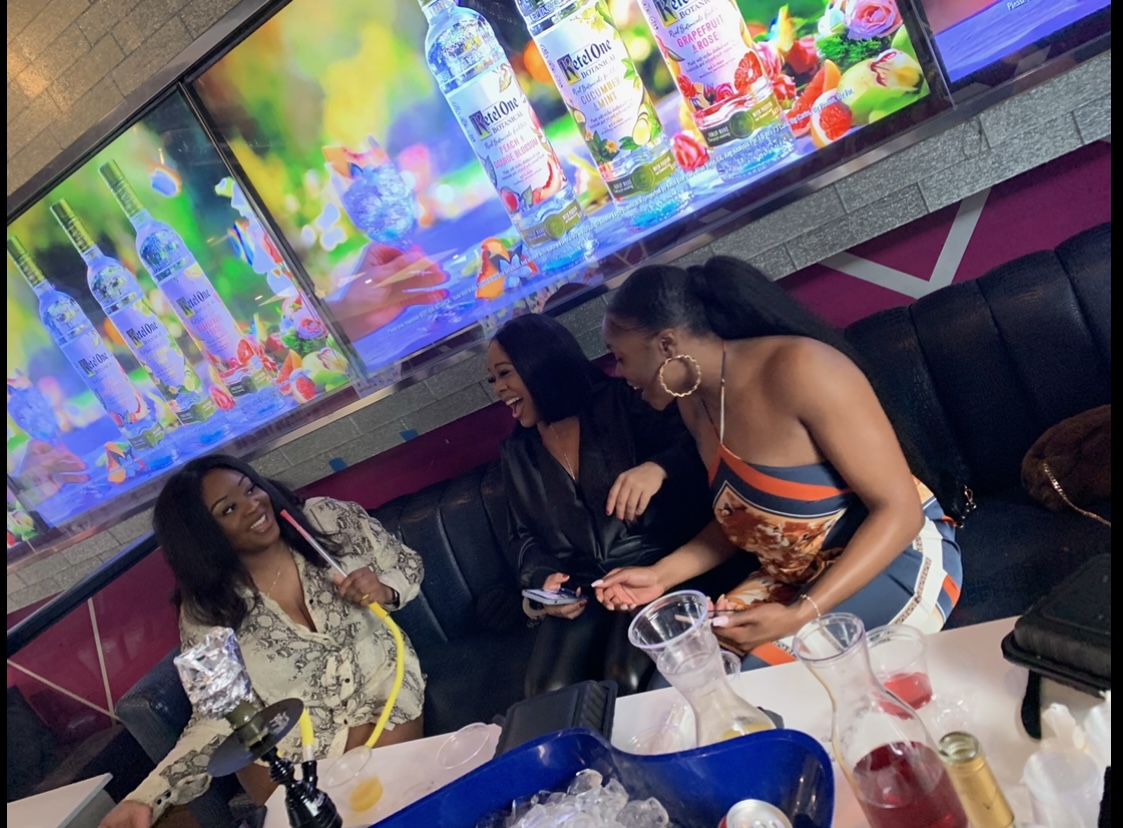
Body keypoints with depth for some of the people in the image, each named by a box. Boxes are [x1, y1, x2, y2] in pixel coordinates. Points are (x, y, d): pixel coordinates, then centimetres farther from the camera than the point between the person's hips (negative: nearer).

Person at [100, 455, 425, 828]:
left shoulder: (329, 518, -9)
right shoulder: (208, 610, -11)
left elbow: (408, 564, 3)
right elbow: (217, 718, -8)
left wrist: (385, 591, -20)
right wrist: (147, 798, -23)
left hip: (379, 684, 0)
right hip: (287, 740, 0)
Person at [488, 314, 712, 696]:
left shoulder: (618, 400, 0)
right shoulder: (516, 452, 14)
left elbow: (690, 447, -9)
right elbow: (523, 536, 18)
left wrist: (657, 468, -31)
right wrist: (543, 579, -3)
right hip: (579, 588, 4)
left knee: (626, 678, -27)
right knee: (549, 692, -19)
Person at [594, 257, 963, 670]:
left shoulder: (799, 369, -25)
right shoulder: (695, 401, -1)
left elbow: (900, 509, -23)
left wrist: (800, 616, -30)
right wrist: (662, 574, -2)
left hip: (899, 558, -6)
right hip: (796, 578, 7)